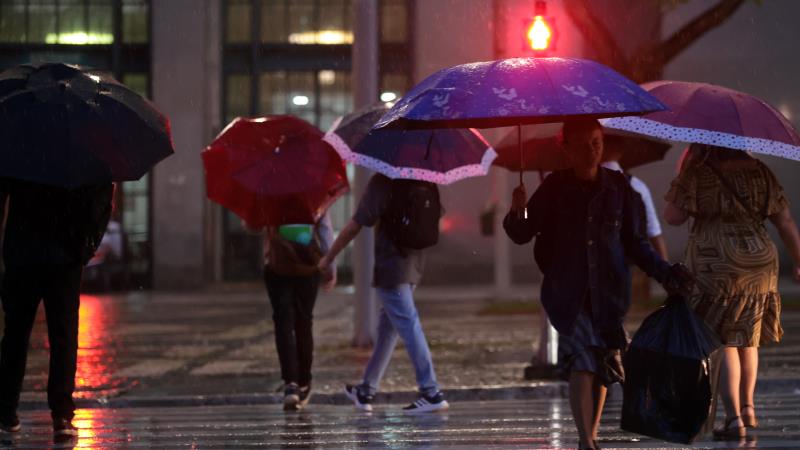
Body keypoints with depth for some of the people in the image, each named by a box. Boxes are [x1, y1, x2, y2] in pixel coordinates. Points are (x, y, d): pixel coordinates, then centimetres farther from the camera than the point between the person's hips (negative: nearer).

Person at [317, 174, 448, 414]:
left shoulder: (382, 182, -15)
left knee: (408, 326, -7)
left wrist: (328, 257, -5)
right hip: (414, 263, 7)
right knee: (388, 327, 15)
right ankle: (366, 391, 24)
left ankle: (431, 393, -11)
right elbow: (435, 216, 12)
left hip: (390, 266, -7)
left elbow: (355, 225, -14)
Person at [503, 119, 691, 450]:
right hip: (567, 292, -2)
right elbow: (522, 235, -1)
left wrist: (664, 273, -1)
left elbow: (634, 243, 9)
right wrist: (518, 213, -22)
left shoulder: (618, 187, 3)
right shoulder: (555, 188, 0)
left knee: (603, 365, 4)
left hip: (608, 292, 2)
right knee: (582, 362, -16)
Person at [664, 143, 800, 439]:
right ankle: (748, 407, 26)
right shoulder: (759, 171, 8)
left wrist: (682, 180, 3)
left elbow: (673, 217, -8)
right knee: (748, 337, 22)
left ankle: (734, 418, -8)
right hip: (761, 264, 4)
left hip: (716, 268, -4)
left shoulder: (698, 174, -6)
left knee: (723, 342, 0)